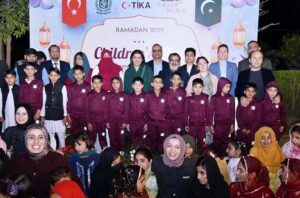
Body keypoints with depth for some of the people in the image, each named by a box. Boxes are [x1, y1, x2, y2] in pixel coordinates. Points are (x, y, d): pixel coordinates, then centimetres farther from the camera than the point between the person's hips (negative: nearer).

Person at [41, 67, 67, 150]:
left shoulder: (62, 87, 0)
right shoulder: (45, 88, 7)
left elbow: (64, 102, 0)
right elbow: (44, 103, 8)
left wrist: (65, 116, -3)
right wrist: (42, 116, 7)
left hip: (59, 116, -2)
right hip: (48, 116, 2)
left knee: (61, 136, 3)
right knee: (50, 137, 7)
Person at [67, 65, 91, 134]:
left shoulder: (87, 86, -1)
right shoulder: (70, 87, 6)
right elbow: (69, 101, 7)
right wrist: (68, 115, 3)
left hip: (85, 114, -2)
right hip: (73, 115, 2)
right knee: (74, 134, 4)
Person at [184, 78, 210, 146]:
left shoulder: (205, 98, -2)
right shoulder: (189, 99, -3)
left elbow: (207, 112, 2)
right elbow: (186, 112, 0)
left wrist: (208, 124, 3)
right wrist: (186, 124, -1)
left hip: (202, 125, 0)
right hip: (192, 125, 0)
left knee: (201, 142, 10)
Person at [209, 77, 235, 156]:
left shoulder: (230, 98, 2)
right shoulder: (214, 98, -4)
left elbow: (232, 112, 6)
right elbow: (211, 112, -2)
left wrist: (232, 124, 5)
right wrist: (211, 125, -3)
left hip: (227, 124, 2)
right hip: (217, 124, -2)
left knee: (225, 142, 8)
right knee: (217, 142, 4)